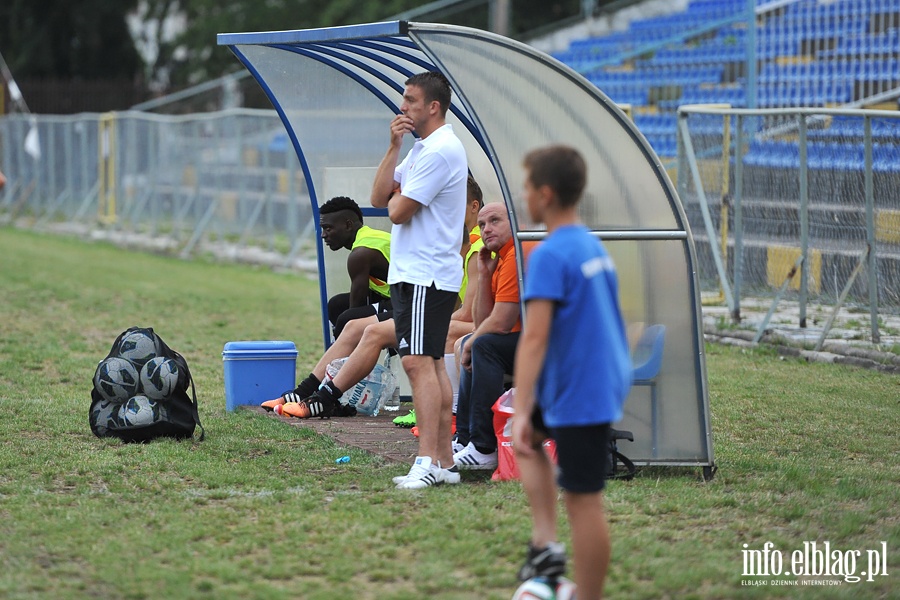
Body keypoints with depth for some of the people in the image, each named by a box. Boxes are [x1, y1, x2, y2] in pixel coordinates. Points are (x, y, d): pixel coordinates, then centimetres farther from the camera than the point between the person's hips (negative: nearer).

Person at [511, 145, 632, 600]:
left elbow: (535, 337, -23)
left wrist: (521, 411, -25)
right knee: (529, 432, 26)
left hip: (578, 395, -10)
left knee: (582, 501, -3)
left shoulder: (549, 255, -17)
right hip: (607, 380, 10)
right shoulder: (592, 246, 11)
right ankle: (544, 543, 17)